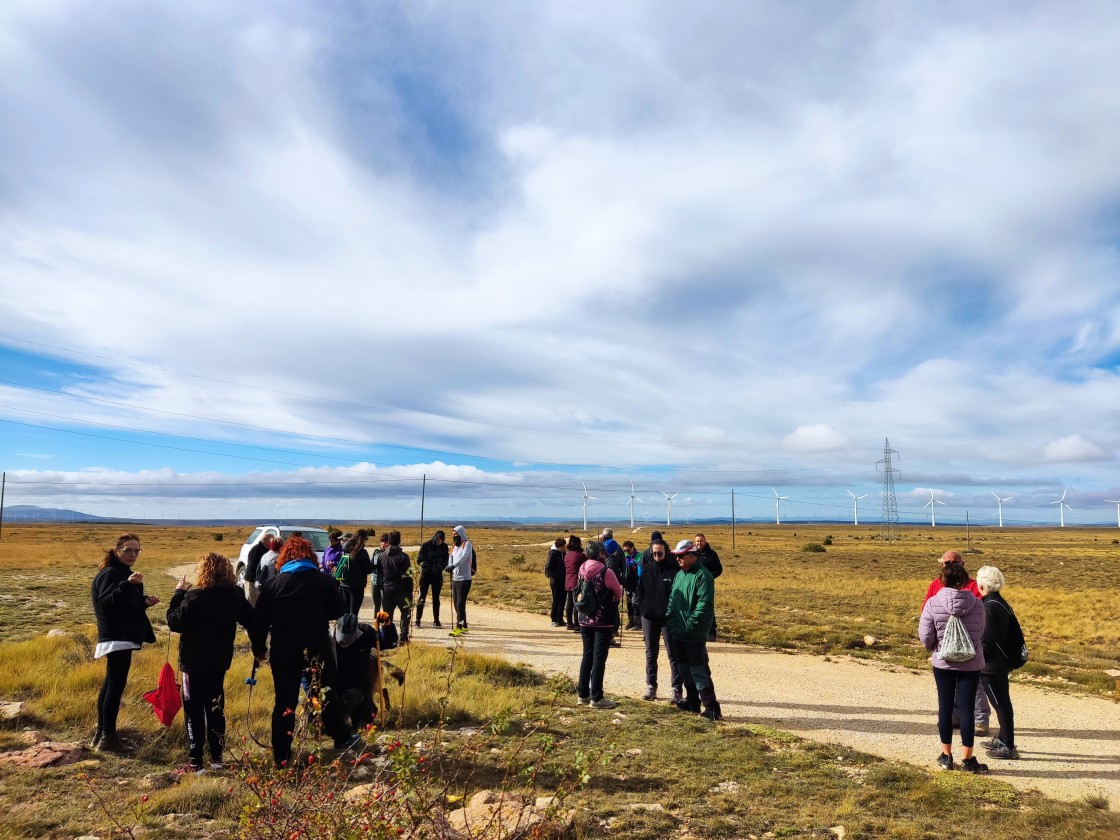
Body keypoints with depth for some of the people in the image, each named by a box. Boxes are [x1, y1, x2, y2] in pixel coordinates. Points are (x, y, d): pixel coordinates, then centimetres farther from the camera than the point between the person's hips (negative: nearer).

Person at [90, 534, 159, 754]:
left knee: (111, 684, 15)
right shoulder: (110, 574, -13)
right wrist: (128, 584, -40)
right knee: (116, 685, -9)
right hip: (117, 639, -11)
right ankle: (108, 737, -6)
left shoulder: (123, 572, 17)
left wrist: (144, 601, 9)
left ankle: (101, 733, 24)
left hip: (121, 637, 11)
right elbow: (107, 602, -29)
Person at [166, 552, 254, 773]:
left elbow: (174, 623, -14)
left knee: (194, 709, 4)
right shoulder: (236, 596, -3)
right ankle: (216, 756, 23)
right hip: (220, 661, 5)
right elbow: (251, 621, 4)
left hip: (194, 662, -5)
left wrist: (178, 593, -7)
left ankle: (195, 761, 6)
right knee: (215, 708, 16)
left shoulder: (193, 597, -20)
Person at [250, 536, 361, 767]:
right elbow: (339, 611, 3)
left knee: (284, 702, 10)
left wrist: (259, 650, 12)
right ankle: (342, 738, 29)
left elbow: (259, 621, 0)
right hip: (318, 649, 0)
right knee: (327, 695, 16)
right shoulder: (325, 581, -5)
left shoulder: (272, 584, -3)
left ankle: (281, 756, 16)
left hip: (283, 651, 0)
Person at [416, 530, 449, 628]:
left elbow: (446, 561, 6)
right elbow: (419, 560, -7)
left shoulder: (444, 547, 2)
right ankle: (417, 620, 4)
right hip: (426, 574, -2)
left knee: (436, 598, 7)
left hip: (437, 575, 3)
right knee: (422, 597, -1)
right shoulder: (426, 545, -7)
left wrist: (441, 567, -14)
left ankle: (436, 621, 13)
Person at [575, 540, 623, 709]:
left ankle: (582, 694, 20)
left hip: (585, 620, 6)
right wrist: (614, 600, 19)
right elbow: (618, 593, -1)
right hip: (603, 621, -6)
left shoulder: (582, 571, 1)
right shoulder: (606, 572, -16)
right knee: (599, 658, 0)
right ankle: (596, 698, 4)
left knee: (587, 656, 14)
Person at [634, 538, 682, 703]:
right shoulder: (647, 569, 4)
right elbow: (639, 590, 11)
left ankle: (678, 690, 6)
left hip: (668, 617, -4)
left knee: (673, 654, 1)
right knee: (650, 653, 12)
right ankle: (651, 687, 22)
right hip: (649, 617, 5)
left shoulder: (675, 569, -9)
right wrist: (641, 607, 1)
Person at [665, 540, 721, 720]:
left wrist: (691, 625, -22)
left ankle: (711, 708, 2)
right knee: (685, 669, 17)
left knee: (699, 671, -5)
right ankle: (692, 701, 30)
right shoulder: (679, 575, 13)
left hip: (694, 635, -8)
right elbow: (672, 600, 19)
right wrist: (670, 621, 8)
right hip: (677, 633, 8)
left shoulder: (703, 576, -14)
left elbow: (704, 604, -20)